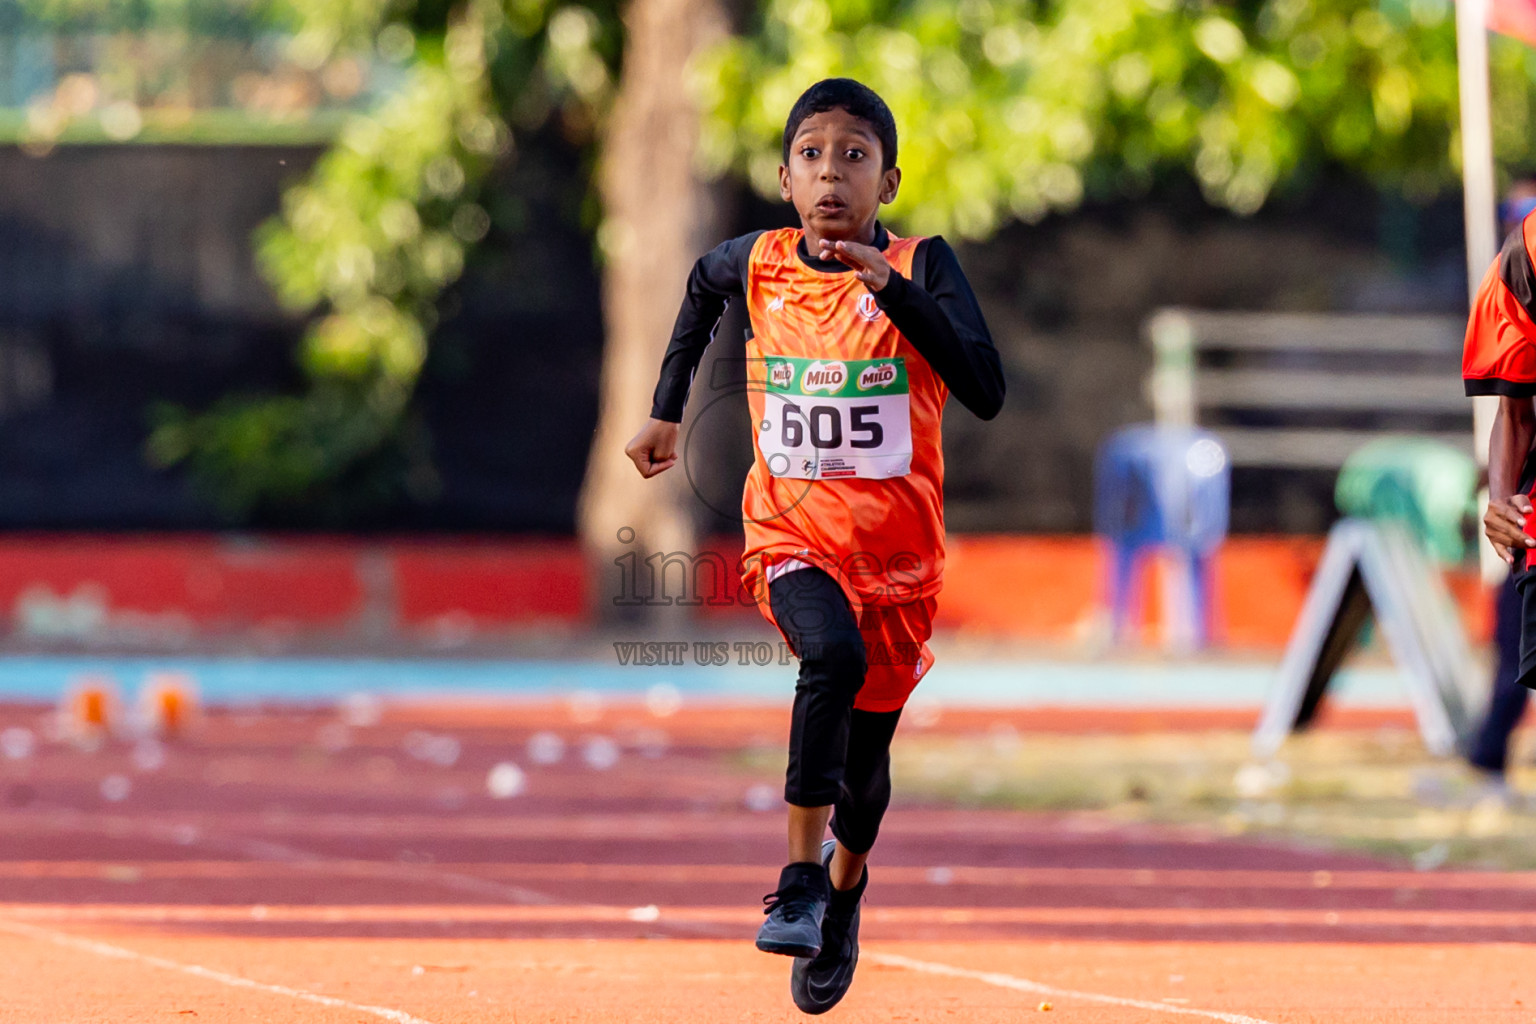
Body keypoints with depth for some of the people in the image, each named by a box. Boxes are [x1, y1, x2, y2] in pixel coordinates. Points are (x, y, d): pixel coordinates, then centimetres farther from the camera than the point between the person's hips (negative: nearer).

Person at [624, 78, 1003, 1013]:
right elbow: (704, 286, 23)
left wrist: (893, 290, -29)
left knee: (866, 754, 12)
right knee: (834, 655, -32)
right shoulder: (757, 264, -2)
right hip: (793, 537, 0)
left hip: (896, 550, 0)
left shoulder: (923, 268, -11)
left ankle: (845, 887, 44)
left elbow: (986, 393, -23)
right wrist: (668, 410, 24)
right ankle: (801, 876, -27)